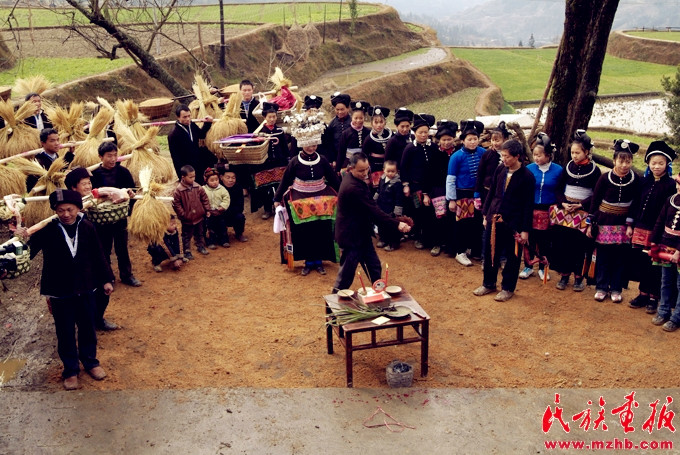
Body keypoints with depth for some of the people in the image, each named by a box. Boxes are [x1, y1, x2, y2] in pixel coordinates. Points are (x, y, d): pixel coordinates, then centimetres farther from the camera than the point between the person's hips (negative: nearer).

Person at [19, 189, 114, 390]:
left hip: (85, 289, 2)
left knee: (87, 328, 16)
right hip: (60, 292, -2)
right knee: (65, 333, 9)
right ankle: (70, 370, 25)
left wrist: (106, 279, 6)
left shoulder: (87, 228, -6)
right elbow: (31, 249, -19)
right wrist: (24, 239, -41)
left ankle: (90, 362, 36)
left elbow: (98, 255, 2)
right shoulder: (48, 230, -11)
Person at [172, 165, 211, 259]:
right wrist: (182, 214, -14)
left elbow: (204, 199, 5)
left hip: (199, 216, 4)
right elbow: (176, 204, -13)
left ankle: (200, 247, 40)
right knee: (186, 236, 9)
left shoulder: (198, 187, -5)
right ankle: (187, 251, 23)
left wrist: (207, 210, 2)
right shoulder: (178, 190, -18)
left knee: (200, 234, 21)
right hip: (187, 219, -4)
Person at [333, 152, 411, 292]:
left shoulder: (351, 178, 2)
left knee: (375, 268, 17)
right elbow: (373, 211, -29)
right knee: (346, 275, 3)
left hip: (361, 233, 10)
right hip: (352, 237, -10)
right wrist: (397, 224, -28)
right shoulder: (353, 187, -29)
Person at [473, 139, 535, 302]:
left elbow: (528, 205, -10)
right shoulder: (500, 170, 1)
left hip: (514, 223, -4)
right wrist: (486, 214, 10)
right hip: (494, 219, 5)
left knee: (512, 257, 9)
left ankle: (507, 288, 24)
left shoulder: (527, 176, -12)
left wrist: (525, 229, -10)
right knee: (491, 253, 14)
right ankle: (488, 284, 30)